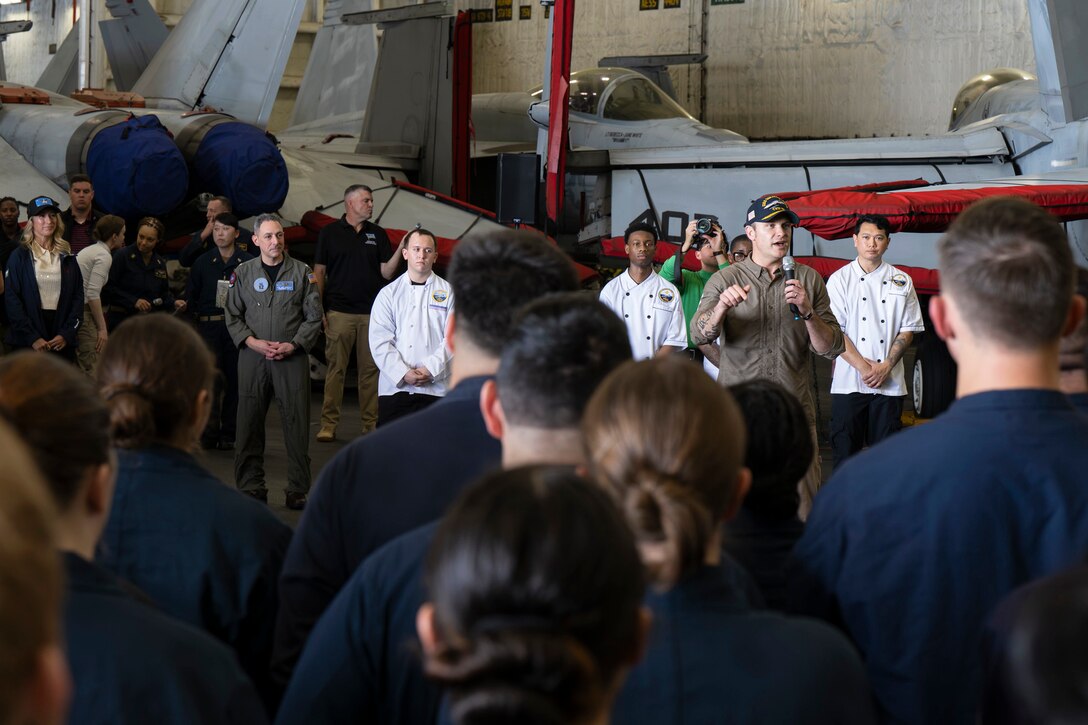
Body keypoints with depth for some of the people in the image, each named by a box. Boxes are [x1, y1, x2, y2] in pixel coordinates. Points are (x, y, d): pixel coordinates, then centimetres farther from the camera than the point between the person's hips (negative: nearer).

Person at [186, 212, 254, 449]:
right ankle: (208, 433, -2)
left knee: (234, 380, 1)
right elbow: (191, 298, 13)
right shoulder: (202, 263, 10)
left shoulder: (249, 262, 3)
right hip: (208, 325, 1)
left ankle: (228, 434, 8)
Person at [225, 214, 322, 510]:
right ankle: (251, 487, 13)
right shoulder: (243, 272, 8)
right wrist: (253, 342, -6)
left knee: (297, 424, -2)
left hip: (292, 356, -1)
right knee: (250, 423, 3)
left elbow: (313, 317, 4)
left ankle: (298, 490, 6)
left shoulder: (302, 272, 5)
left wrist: (293, 345, -9)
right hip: (252, 356, 1)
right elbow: (232, 316, 9)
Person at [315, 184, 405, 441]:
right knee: (336, 368, -3)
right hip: (339, 312, -3)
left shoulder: (378, 234, 12)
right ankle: (328, 424, 2)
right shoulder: (330, 233, 4)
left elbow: (386, 273, 7)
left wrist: (400, 250, -9)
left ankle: (371, 423, 10)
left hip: (371, 312, 3)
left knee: (371, 369, 4)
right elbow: (319, 272, 4)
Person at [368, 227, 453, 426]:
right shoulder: (388, 293, 9)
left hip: (436, 386, -1)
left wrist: (431, 369, -12)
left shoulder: (448, 293, 7)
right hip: (394, 386, 1)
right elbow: (380, 342, 1)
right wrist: (403, 374, -11)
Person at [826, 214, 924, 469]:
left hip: (889, 382, 1)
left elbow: (908, 330, 7)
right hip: (848, 381, -1)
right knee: (845, 449, 1)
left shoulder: (902, 281, 9)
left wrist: (886, 366, -7)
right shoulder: (839, 280, 3)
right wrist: (863, 367, -10)